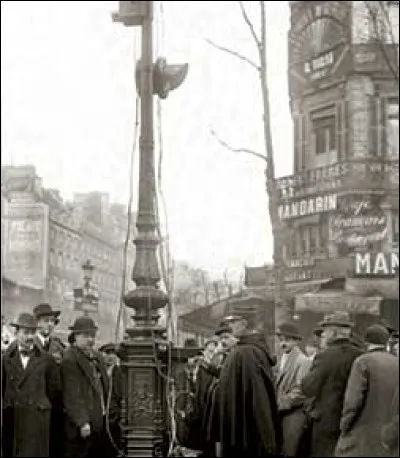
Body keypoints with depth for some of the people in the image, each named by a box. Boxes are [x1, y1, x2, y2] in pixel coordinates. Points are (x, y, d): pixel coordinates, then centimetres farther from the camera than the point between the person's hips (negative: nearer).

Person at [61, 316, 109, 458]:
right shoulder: (70, 360, -12)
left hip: (100, 423, 8)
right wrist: (82, 422, -21)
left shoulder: (97, 357, 15)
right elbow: (72, 395, -17)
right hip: (82, 426, -8)